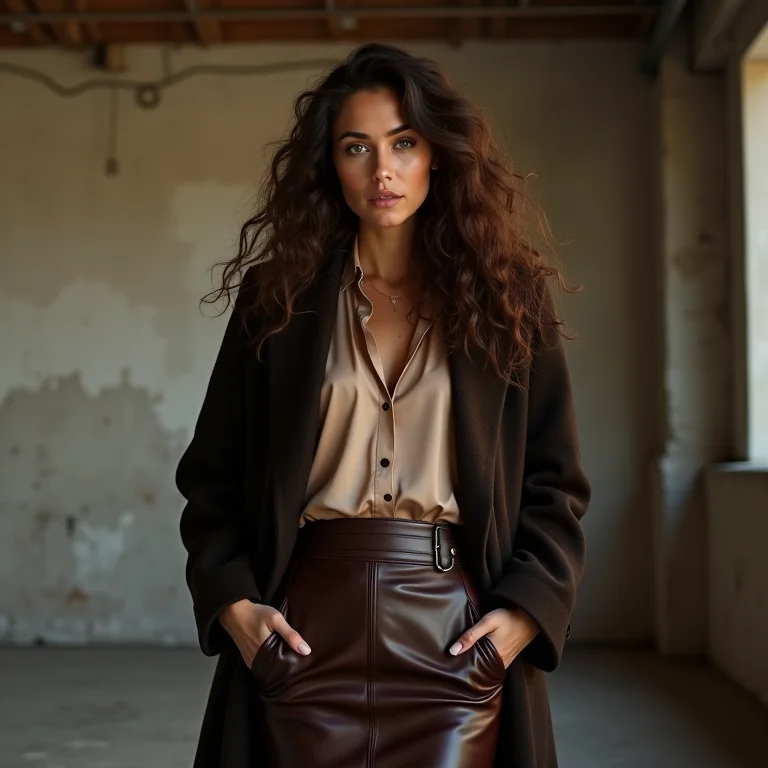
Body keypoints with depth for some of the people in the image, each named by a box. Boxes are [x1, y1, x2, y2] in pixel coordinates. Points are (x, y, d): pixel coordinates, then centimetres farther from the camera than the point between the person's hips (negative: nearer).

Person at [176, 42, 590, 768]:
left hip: (455, 630, 0)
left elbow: (554, 484, 5)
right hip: (310, 627, 1)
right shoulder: (279, 298, 5)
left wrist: (524, 610, -7)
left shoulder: (506, 298, 4)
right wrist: (232, 602, -6)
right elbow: (212, 476, 6)